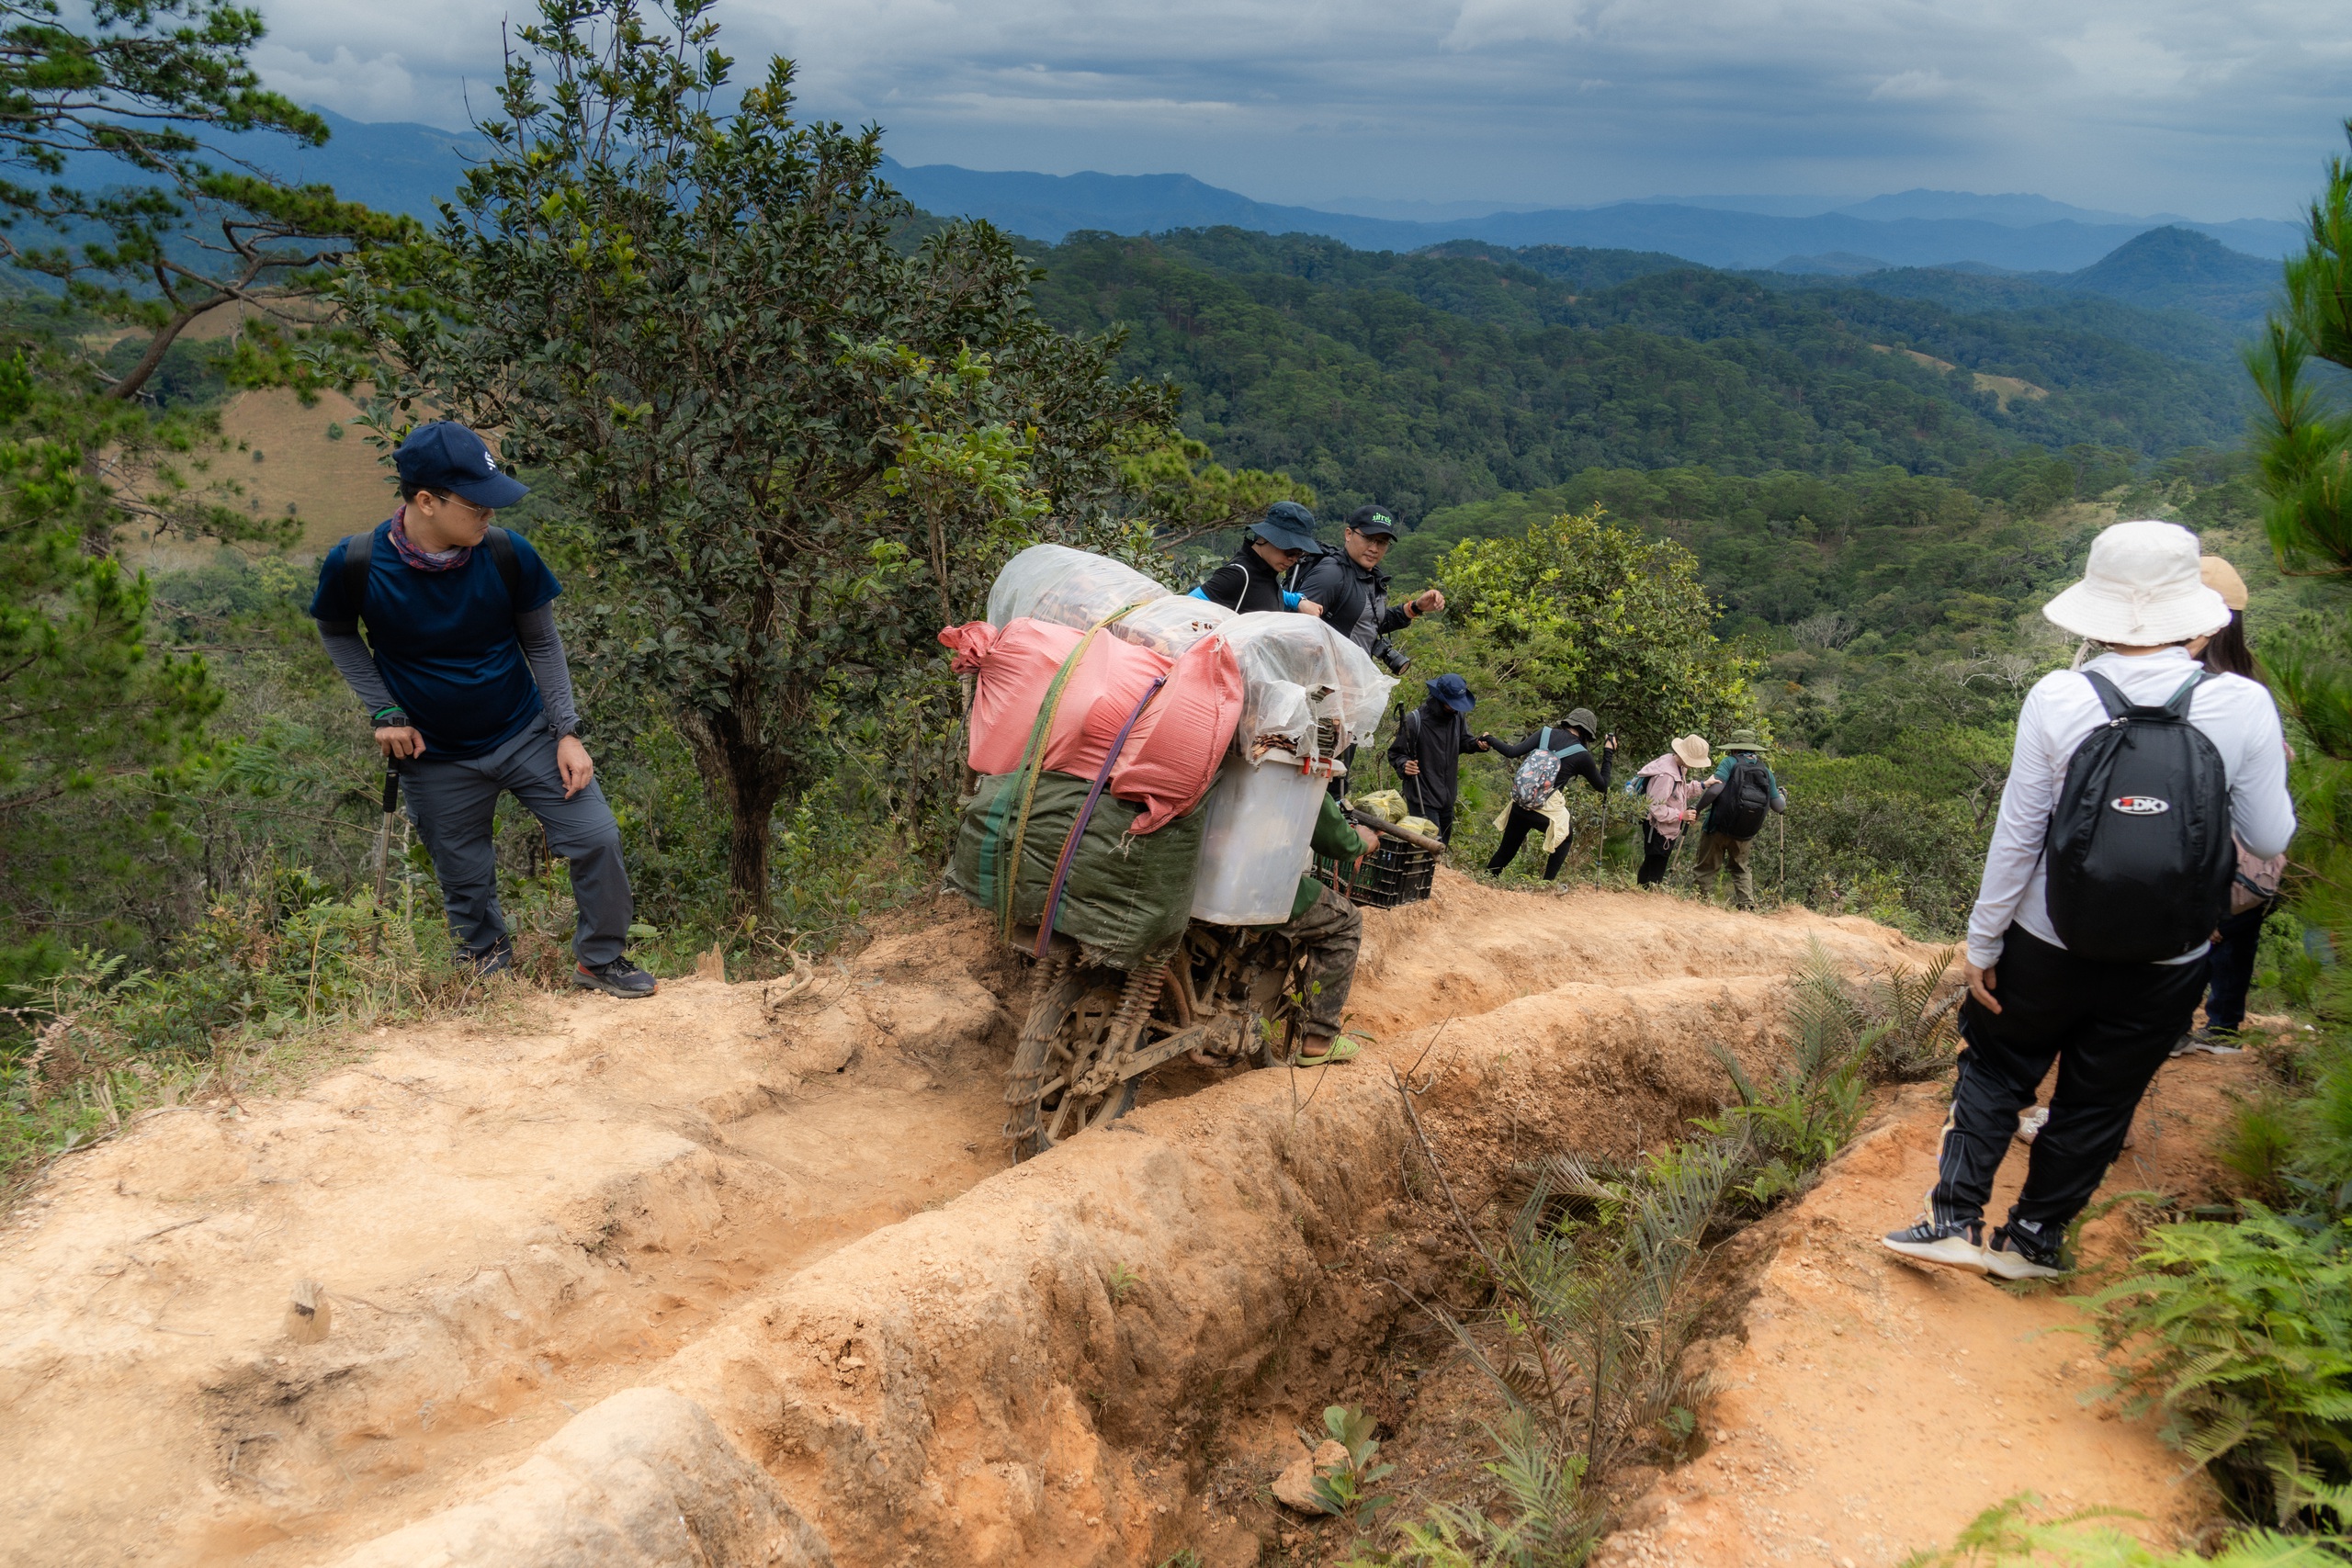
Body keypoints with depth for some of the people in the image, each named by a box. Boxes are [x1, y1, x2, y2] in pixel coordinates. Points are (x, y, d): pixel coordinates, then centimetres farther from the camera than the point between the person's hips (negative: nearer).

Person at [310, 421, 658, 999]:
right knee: (465, 888, 9)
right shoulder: (356, 563, -18)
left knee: (597, 837, -9)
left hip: (526, 733, 1)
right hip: (437, 757, -1)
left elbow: (542, 643, -2)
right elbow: (336, 633, 3)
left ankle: (598, 959, 14)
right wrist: (384, 711, -7)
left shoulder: (507, 554, -16)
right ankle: (492, 969, 38)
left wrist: (567, 732, -7)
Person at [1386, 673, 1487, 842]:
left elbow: (1463, 741, 15)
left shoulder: (1457, 716, -1)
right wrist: (1404, 765, -31)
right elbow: (1395, 753, -10)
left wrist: (1477, 744, -6)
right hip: (1423, 799, -7)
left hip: (1447, 797, 7)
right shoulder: (1415, 721, -19)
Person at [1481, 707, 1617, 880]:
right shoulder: (1582, 755, -2)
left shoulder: (1546, 734, 4)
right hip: (1547, 810, -3)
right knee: (1567, 835, 26)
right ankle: (1547, 883, 19)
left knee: (1506, 850, 20)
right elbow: (1602, 786, 10)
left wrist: (1489, 740, 12)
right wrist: (1609, 754, 16)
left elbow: (1512, 752, -2)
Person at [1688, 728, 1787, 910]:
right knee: (1740, 868, 24)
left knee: (1706, 868, 7)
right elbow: (1778, 806, 9)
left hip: (1718, 828, -4)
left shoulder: (1730, 762, -8)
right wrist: (1783, 796, 31)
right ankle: (1746, 903, 13)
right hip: (1745, 833, 5)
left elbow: (1714, 789, -22)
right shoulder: (1766, 772, 5)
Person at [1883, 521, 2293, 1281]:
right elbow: (2269, 838, -4)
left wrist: (1982, 942, -2)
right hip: (2166, 964, 1)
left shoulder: (2057, 698, -15)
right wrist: (2269, 767, 15)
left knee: (1995, 1069, 20)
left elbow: (2017, 833, -11)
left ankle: (1955, 1219, 18)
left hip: (2048, 942, 0)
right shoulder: (2243, 705, -14)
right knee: (2097, 1102, 18)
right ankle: (2031, 1239, 30)